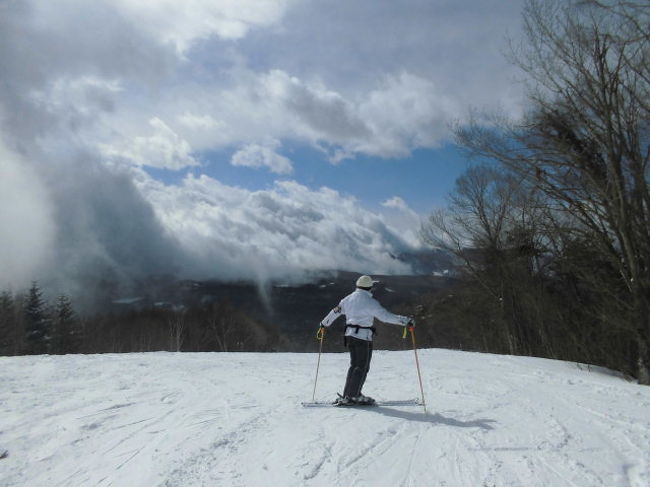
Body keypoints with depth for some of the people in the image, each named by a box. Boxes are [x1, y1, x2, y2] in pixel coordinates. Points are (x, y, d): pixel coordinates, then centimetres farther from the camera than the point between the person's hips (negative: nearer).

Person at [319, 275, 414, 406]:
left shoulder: (348, 298, 9)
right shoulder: (370, 302, -13)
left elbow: (335, 312, 19)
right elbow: (386, 316, -17)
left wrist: (323, 324, 34)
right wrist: (406, 321, -12)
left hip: (350, 335, 8)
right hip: (363, 337, -8)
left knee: (355, 366, 15)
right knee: (361, 368, -1)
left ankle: (355, 395, 18)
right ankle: (347, 397, -2)